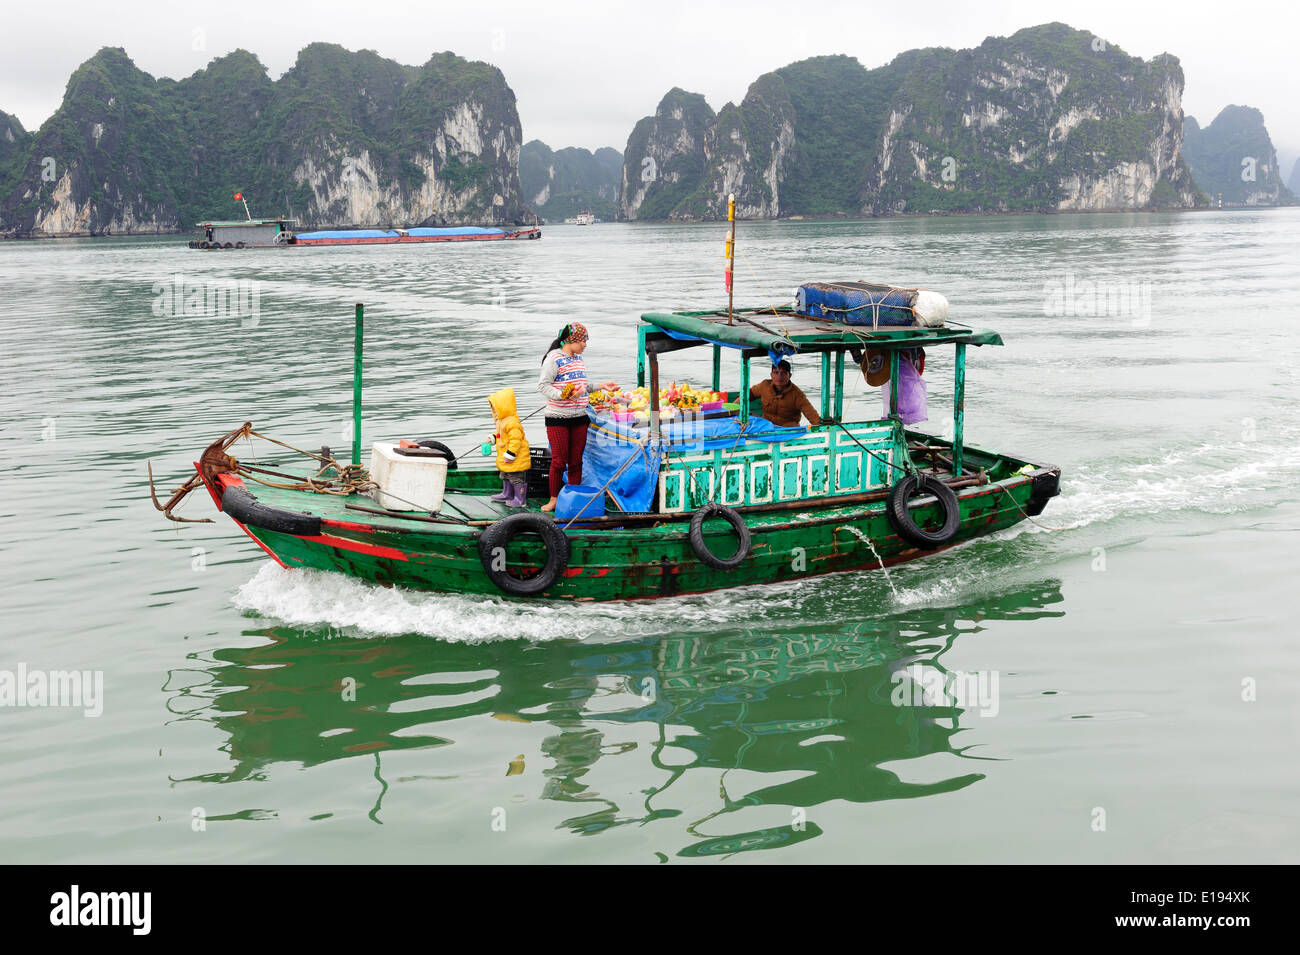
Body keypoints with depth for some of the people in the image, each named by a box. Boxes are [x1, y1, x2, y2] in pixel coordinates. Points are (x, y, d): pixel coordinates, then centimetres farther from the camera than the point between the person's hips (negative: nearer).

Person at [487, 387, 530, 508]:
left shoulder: (512, 423, -27)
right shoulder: (502, 421, 8)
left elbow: (515, 440, -29)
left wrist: (510, 455, -28)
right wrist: (492, 439, 14)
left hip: (516, 460, -11)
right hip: (505, 459, 11)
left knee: (517, 478, -2)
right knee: (506, 476, 24)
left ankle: (520, 499, 6)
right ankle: (507, 495, 38)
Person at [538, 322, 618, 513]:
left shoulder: (579, 359, 15)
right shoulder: (554, 359, -9)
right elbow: (543, 386, -14)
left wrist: (602, 386, 15)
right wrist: (564, 396, -26)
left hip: (579, 418, 6)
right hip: (557, 418, -6)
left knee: (576, 461, 7)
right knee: (559, 461, -3)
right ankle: (554, 499, 10)